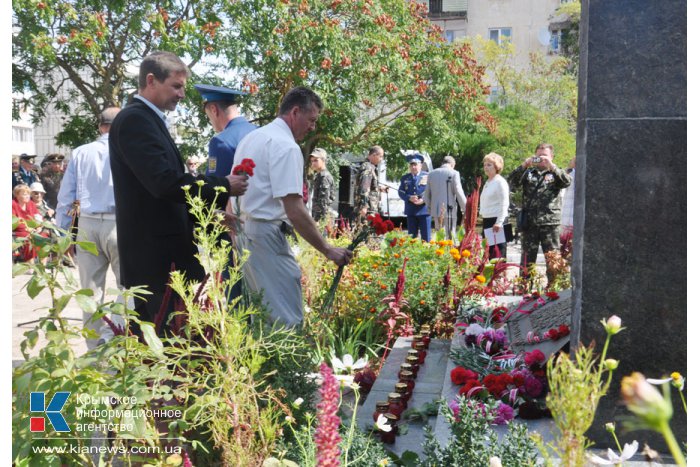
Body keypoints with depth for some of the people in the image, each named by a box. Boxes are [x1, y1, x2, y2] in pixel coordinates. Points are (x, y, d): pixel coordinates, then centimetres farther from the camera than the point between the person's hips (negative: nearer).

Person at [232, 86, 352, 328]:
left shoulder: (252, 137, 15)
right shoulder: (286, 146, -14)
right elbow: (295, 211, -20)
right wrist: (328, 250, -16)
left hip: (241, 231, 10)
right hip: (265, 233, -10)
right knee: (287, 319, -7)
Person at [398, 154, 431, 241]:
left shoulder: (427, 176, 3)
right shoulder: (404, 178, 12)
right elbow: (401, 192, 5)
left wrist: (423, 200, -18)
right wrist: (409, 198, -15)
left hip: (424, 210, -3)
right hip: (410, 211, 3)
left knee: (425, 236, 0)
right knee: (412, 236, 7)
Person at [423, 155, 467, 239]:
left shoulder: (431, 174, 10)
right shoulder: (454, 173, -6)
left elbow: (426, 195, 13)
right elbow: (459, 192, -10)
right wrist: (465, 209, -2)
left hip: (436, 210, 5)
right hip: (449, 211, -5)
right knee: (450, 237, -1)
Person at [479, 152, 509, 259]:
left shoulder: (500, 182, -9)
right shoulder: (487, 182, 17)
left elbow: (504, 204, -15)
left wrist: (499, 222, -21)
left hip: (496, 221, -9)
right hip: (487, 220, 9)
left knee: (497, 253, -10)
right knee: (487, 252, 11)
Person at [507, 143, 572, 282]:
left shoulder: (555, 173, 9)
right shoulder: (528, 173, 14)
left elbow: (567, 181, -11)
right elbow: (512, 183, -1)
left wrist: (551, 166, -18)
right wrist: (524, 165, -12)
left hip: (550, 222, -1)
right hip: (529, 223, 2)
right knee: (527, 259, 6)